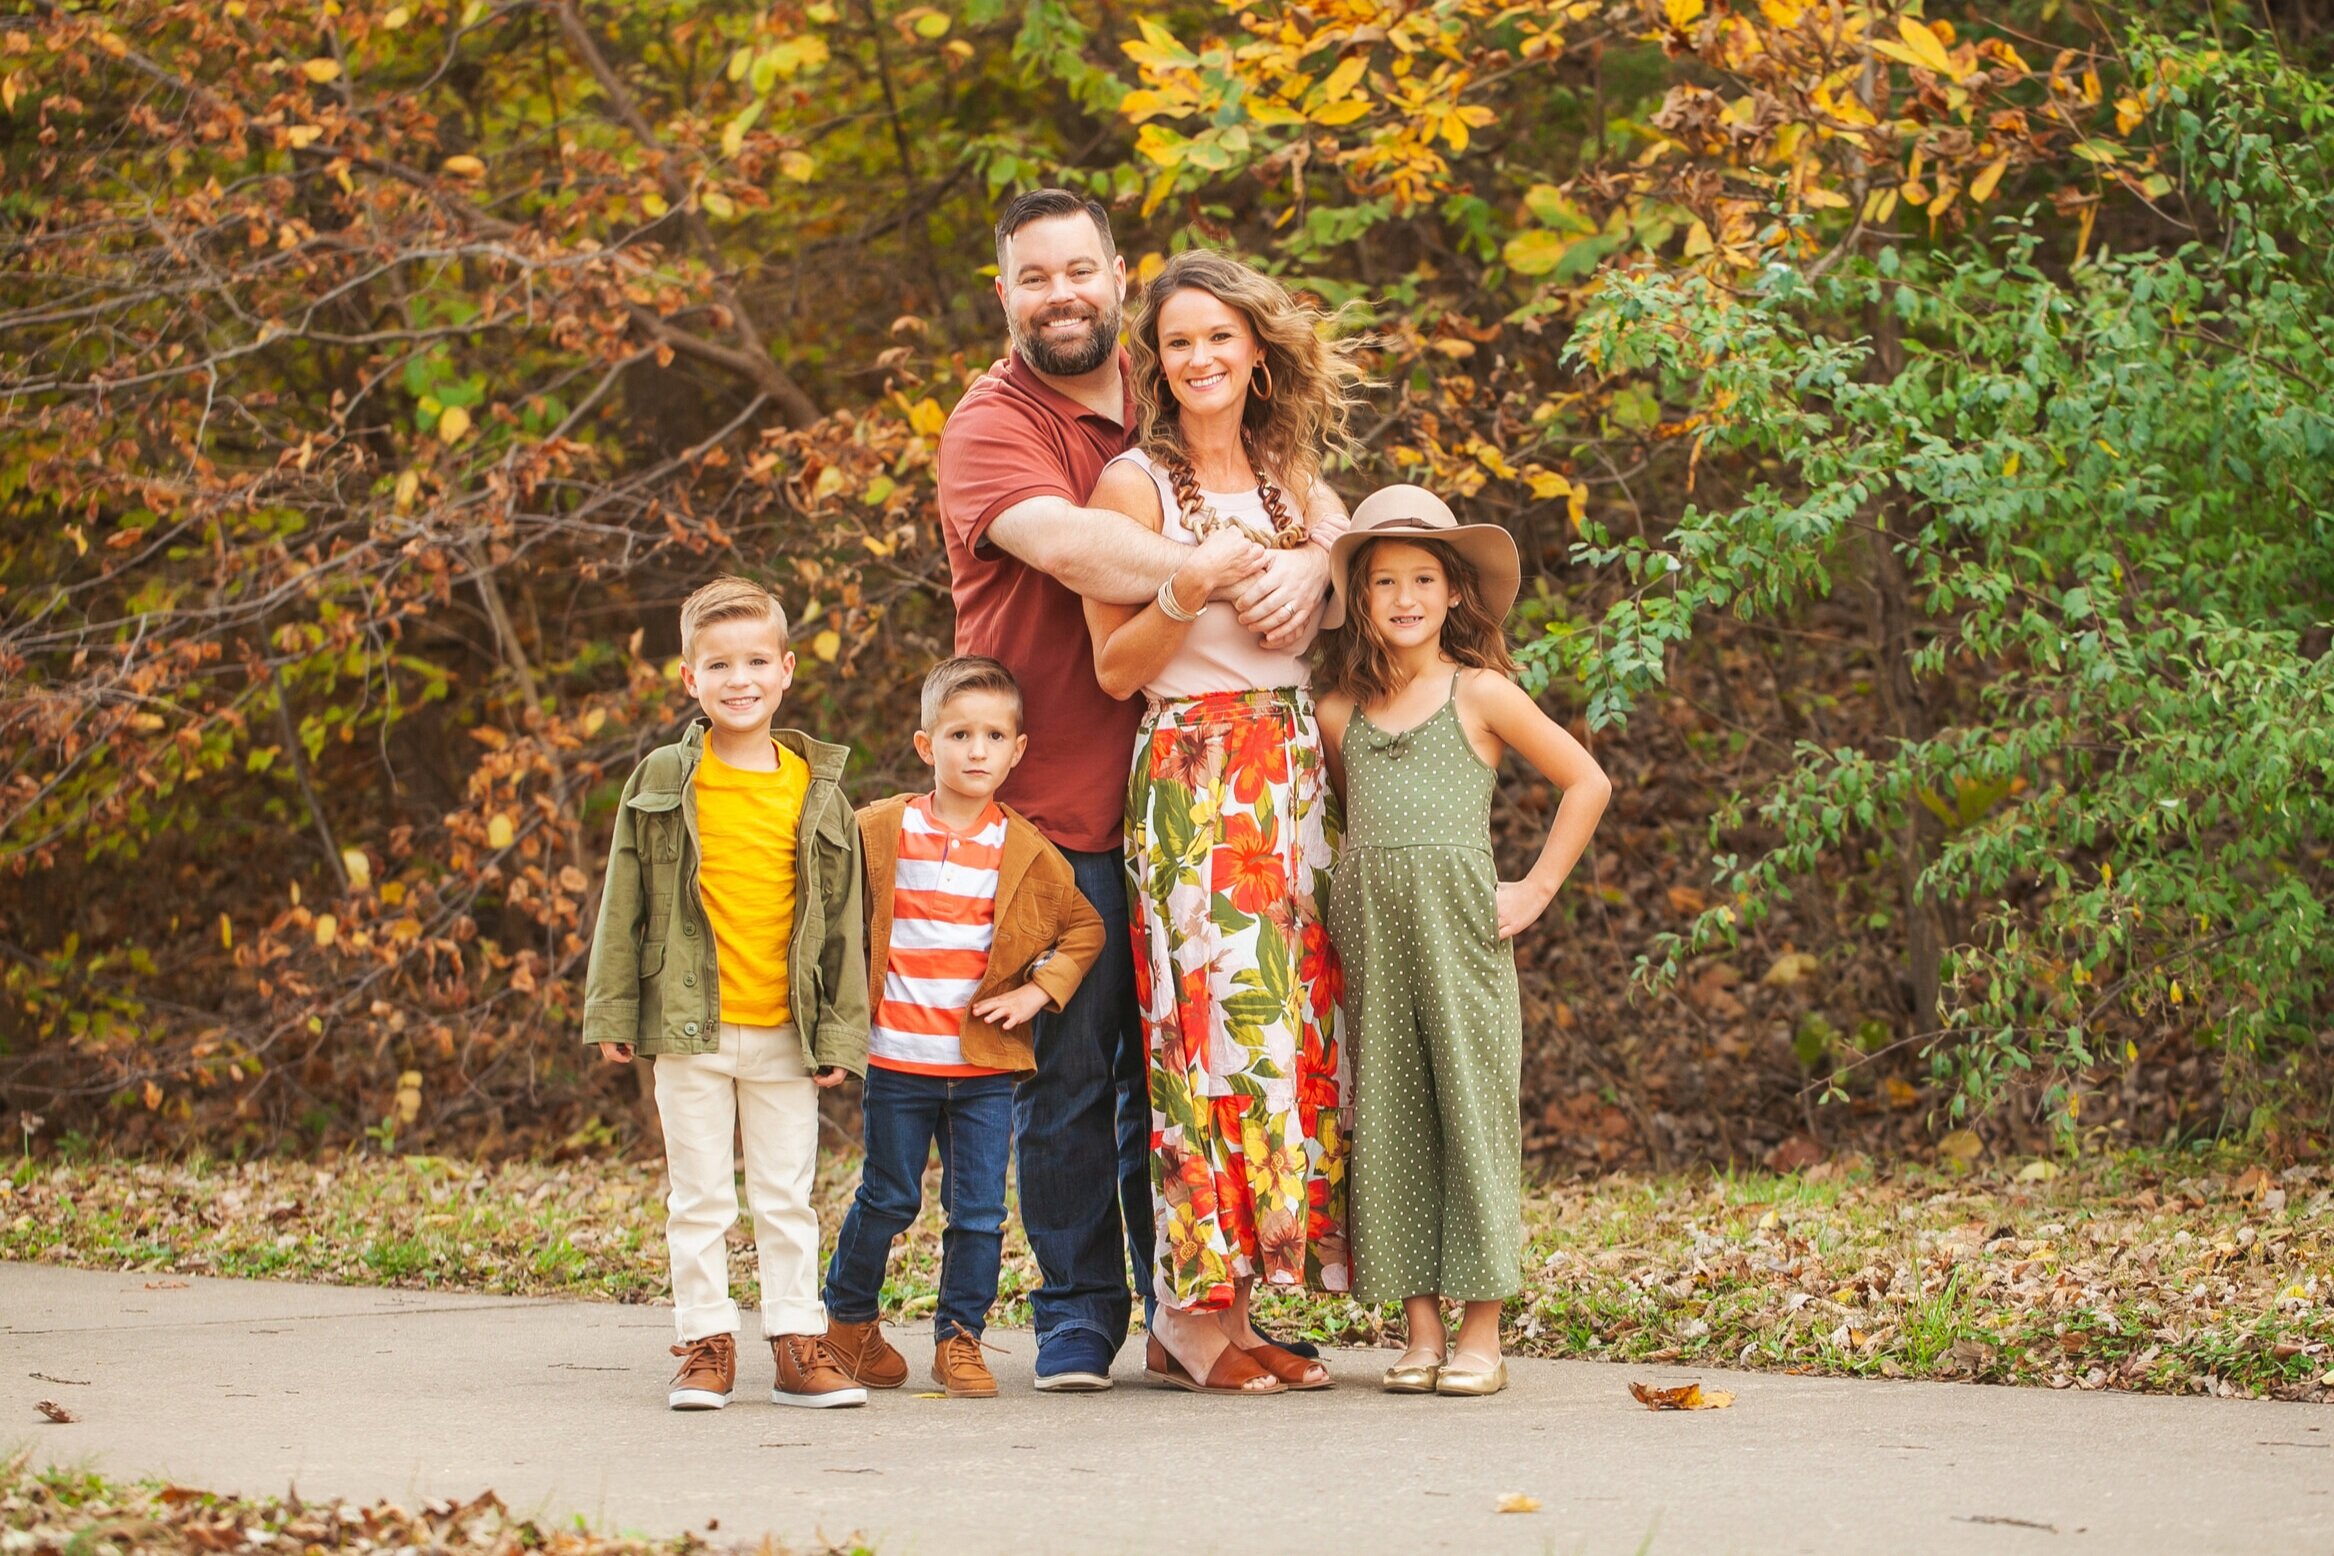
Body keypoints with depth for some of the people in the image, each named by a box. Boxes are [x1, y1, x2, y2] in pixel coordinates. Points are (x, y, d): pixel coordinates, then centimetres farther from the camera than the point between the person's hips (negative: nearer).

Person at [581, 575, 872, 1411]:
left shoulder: (818, 790, 3)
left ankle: (799, 1345, 12)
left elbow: (841, 919, 6)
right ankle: (707, 1346, 10)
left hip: (787, 1035, 1)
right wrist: (612, 1011, 0)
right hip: (690, 1027, -1)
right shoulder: (663, 783, 0)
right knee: (699, 1197, 4)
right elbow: (625, 903, 3)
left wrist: (840, 1030, 3)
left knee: (788, 1198, 7)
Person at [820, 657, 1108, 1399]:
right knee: (887, 1200, 8)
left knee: (979, 1211, 2)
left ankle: (960, 1337, 15)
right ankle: (848, 1318, 27)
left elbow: (1085, 928, 11)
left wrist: (1038, 990, 0)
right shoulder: (879, 832, -2)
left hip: (986, 1066, 1)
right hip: (897, 1060, -1)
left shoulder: (1027, 853, 1)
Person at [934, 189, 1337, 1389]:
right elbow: (1068, 543, -25)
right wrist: (1230, 580, -24)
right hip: (1050, 809, -5)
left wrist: (1310, 559, -16)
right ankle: (1078, 1313, 11)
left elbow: (1310, 505, 8)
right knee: (1066, 1073, 0)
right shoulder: (993, 424, -6)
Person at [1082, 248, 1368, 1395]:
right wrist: (1187, 594, -19)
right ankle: (1196, 1316, -5)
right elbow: (1115, 669, -6)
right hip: (1190, 775, -6)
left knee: (1296, 1022, 2)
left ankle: (1207, 1310, 6)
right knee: (1214, 1018, -10)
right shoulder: (1135, 483, -2)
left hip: (1295, 773, 6)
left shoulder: (1293, 484, 14)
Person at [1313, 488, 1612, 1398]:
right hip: (1370, 942, 3)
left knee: (1471, 1110, -3)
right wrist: (1357, 892, 12)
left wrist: (1537, 888, 1)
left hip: (1462, 937, -3)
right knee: (1388, 1122, 2)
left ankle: (1482, 1338, 0)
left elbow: (1587, 782, 5)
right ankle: (1421, 1333, 8)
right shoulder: (1340, 712, 10)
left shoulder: (1479, 693, 2)